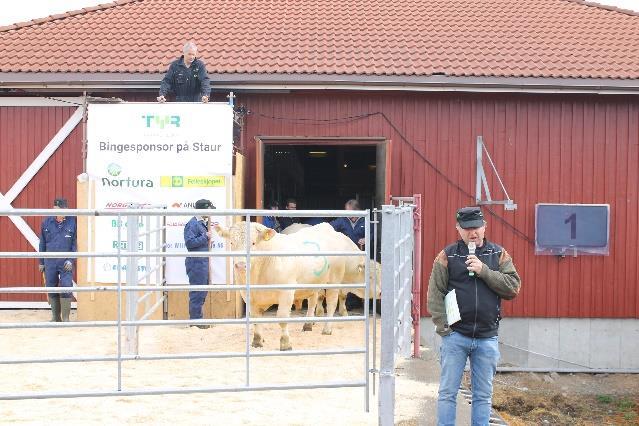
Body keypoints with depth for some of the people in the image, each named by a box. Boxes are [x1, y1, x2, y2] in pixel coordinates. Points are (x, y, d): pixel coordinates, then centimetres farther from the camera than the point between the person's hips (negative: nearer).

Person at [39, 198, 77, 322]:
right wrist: (41, 262, 12)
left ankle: (65, 318, 3)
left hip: (66, 262, -3)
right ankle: (55, 317, 19)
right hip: (50, 262, 3)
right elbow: (42, 243, 11)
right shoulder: (46, 222, 4)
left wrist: (70, 260, -8)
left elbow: (75, 243, -1)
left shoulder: (72, 222, -4)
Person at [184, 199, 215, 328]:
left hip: (203, 262, 10)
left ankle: (196, 317, 24)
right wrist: (205, 237, -19)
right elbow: (189, 243, -22)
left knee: (202, 291, 16)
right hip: (196, 262, -10)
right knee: (197, 293, -5)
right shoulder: (192, 224, -14)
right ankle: (195, 320, 2)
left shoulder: (202, 223, 15)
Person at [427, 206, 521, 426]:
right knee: (448, 392, 4)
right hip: (455, 336, -2)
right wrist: (443, 326, -12)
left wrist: (484, 271, -15)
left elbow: (513, 287, -5)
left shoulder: (498, 254, 5)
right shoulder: (448, 255, -1)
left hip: (487, 338, 2)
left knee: (483, 395, 11)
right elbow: (435, 294, -4)